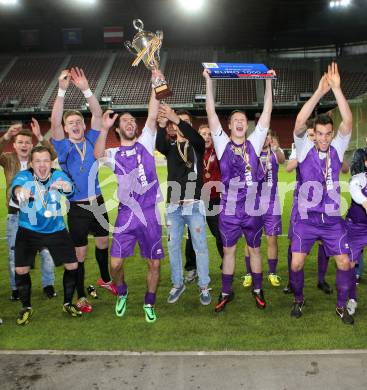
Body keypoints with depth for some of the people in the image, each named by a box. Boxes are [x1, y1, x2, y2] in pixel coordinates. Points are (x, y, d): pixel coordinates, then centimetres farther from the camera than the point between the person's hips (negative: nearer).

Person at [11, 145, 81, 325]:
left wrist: (65, 186, -60)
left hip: (56, 230, 1)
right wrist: (19, 191, -64)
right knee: (21, 270, -3)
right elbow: (15, 186, -38)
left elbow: (69, 187, -34)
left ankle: (68, 303, 24)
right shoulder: (24, 176, -17)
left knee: (72, 266, 0)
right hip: (28, 231, -1)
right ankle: (26, 307, 22)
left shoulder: (58, 175, -14)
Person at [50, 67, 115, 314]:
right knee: (80, 252, 5)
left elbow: (98, 114, -11)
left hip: (97, 202, 3)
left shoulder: (91, 141, 0)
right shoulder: (63, 147, -7)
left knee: (103, 242, 19)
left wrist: (86, 89, -24)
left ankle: (105, 279, 42)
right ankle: (81, 296, 20)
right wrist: (62, 90, -33)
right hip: (77, 207, -3)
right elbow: (54, 122, -24)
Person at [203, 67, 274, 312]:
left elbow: (267, 112, 1)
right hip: (229, 209, 0)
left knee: (255, 249, 13)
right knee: (229, 250, 10)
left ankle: (258, 290, 27)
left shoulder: (254, 143, 3)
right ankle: (226, 292, 23)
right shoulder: (223, 144, 0)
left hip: (252, 208, 1)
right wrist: (209, 80, -8)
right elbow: (211, 113, -5)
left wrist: (269, 82, -2)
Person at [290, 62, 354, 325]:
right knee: (296, 263, -3)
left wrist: (337, 89, -22)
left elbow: (348, 122, -13)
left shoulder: (337, 149, 0)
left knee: (345, 263, 1)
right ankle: (299, 300, 23)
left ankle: (341, 306, 23)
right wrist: (320, 92, -26)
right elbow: (299, 123, -20)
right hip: (306, 219, -2)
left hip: (332, 220, 2)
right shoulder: (305, 149, -4)